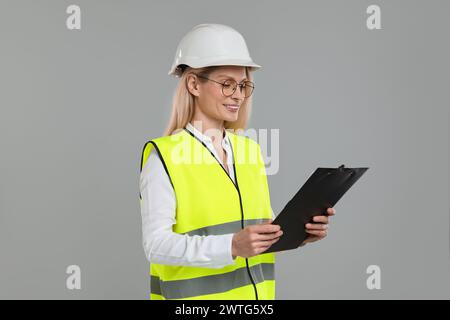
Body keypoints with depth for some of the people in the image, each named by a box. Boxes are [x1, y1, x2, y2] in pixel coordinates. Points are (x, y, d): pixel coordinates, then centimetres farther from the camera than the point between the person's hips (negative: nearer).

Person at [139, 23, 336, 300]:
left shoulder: (250, 150, 6)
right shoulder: (164, 156, -12)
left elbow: (263, 225, 12)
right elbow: (156, 244, -18)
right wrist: (231, 246, -28)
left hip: (255, 292, 5)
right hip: (192, 295, -5)